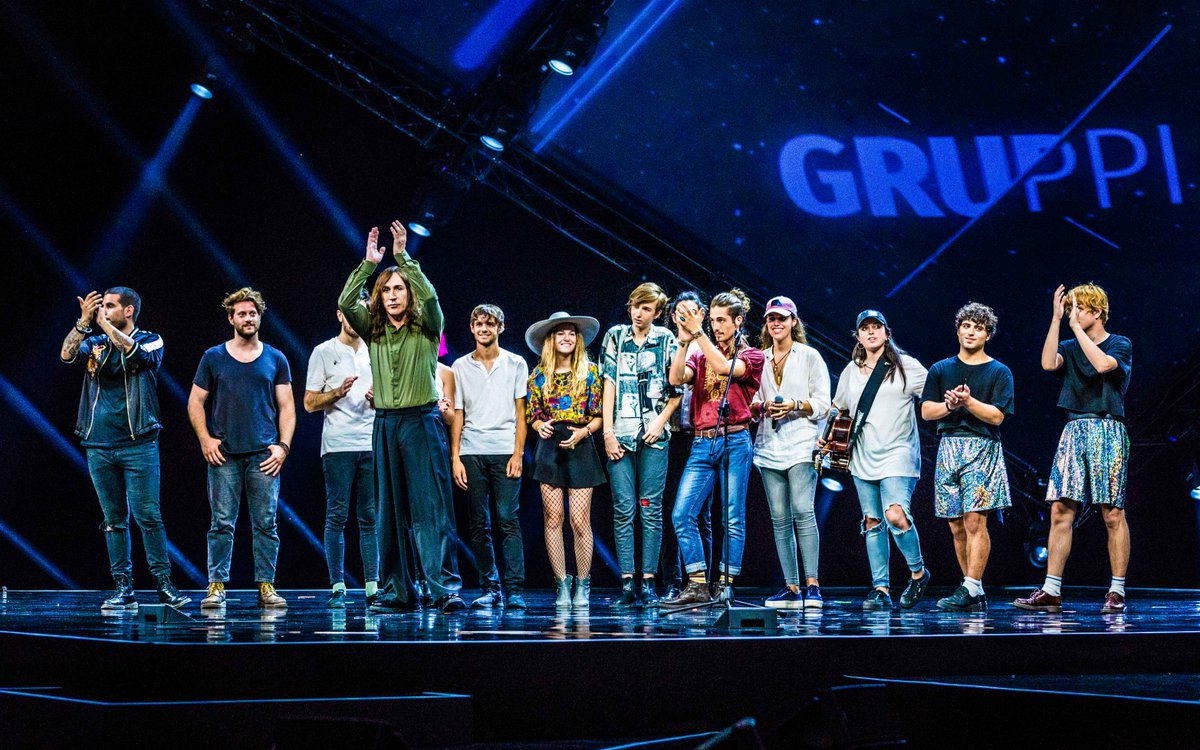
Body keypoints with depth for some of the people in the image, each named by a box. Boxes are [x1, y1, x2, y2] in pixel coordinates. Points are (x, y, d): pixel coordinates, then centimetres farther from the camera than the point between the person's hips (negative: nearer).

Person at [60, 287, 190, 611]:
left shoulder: (150, 341, 4)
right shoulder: (95, 343, 13)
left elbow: (135, 353, -18)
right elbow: (66, 354, -5)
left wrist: (103, 322, -15)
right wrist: (85, 321, -14)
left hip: (138, 444, -4)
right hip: (98, 446, 4)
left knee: (148, 516, -7)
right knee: (114, 520, 6)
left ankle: (164, 584, -2)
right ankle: (123, 589, 9)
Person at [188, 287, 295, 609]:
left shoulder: (275, 359, 10)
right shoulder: (213, 358, 8)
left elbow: (286, 407, 10)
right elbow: (195, 402, 9)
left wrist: (283, 446, -2)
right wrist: (205, 439, -3)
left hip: (264, 455, 1)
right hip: (224, 455, -1)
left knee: (266, 523, 0)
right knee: (222, 523, -2)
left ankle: (266, 587, 5)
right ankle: (216, 586, 2)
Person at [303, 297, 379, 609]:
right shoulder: (324, 352, 3)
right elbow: (310, 403, 2)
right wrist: (338, 391, -15)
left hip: (372, 445, 3)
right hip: (338, 446, -3)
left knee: (370, 518, 3)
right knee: (337, 516, -3)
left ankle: (372, 587, 4)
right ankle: (337, 587, 0)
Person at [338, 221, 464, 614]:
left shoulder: (426, 327, 2)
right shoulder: (373, 331, 10)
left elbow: (429, 296, -17)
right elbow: (346, 304, -3)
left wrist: (403, 257, -16)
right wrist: (368, 263, -8)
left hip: (422, 422, -4)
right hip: (385, 424, 4)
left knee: (430, 508, -10)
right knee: (390, 511, 5)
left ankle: (446, 588, -14)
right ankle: (398, 592, 9)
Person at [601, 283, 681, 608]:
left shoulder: (666, 340, 7)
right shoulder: (615, 336, 11)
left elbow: (676, 388, 7)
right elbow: (609, 383, 6)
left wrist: (661, 421, -6)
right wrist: (607, 430, -1)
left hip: (654, 434, -1)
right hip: (620, 434, 1)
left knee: (651, 509, -2)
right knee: (623, 509, -2)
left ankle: (648, 581, 0)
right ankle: (627, 583, -2)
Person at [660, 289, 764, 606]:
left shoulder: (751, 356, 5)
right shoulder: (700, 356, 15)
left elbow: (725, 368, -15)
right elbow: (676, 378, -3)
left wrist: (698, 333, -19)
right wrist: (684, 341, -14)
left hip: (734, 441, -4)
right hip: (702, 444, 4)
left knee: (733, 517, -1)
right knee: (682, 514, -6)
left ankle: (725, 586, 4)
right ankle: (697, 586, -1)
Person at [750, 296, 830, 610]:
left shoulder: (809, 357, 6)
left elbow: (823, 403, 1)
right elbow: (750, 404, 18)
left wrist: (795, 405, -15)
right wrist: (761, 406, -4)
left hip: (801, 443, -4)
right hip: (769, 445, 4)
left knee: (803, 511, -17)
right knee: (779, 519, 1)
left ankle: (812, 585, -17)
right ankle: (791, 588, 3)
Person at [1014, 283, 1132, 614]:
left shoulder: (1121, 345, 4)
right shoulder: (1069, 348, 15)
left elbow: (1103, 364, -17)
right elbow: (1048, 363, -6)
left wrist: (1076, 326, -10)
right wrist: (1056, 318, -4)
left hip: (1107, 431, -4)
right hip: (1073, 430, 4)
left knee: (1112, 513, -4)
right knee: (1060, 511, -2)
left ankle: (1117, 591, 1)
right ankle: (1051, 592, -3)